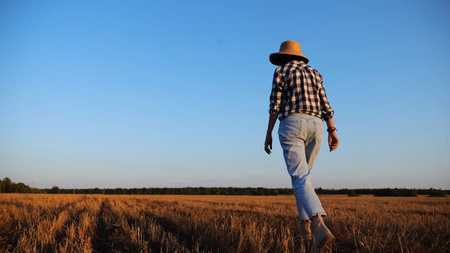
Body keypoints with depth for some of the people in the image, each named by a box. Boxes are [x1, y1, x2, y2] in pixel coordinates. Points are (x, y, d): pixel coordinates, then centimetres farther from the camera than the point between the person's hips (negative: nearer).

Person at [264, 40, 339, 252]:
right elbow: (324, 104, 11)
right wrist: (332, 131, 4)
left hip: (292, 125, -5)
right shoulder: (314, 74, 22)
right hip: (315, 126, 6)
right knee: (302, 176, 17)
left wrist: (268, 134, 4)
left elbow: (275, 105, 0)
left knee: (300, 179, -15)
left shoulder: (281, 71, 7)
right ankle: (305, 228, 12)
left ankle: (320, 228, -36)